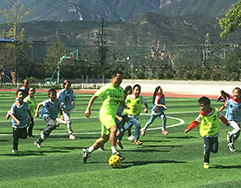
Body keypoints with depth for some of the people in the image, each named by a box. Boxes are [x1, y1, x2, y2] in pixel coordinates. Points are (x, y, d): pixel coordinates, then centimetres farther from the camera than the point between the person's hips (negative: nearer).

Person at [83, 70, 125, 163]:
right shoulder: (106, 88, -9)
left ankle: (87, 151, 21)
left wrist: (125, 106, 1)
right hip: (105, 113, -7)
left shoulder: (121, 90, 10)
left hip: (112, 115, 8)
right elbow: (94, 97, -4)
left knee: (105, 138, 7)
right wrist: (88, 109, -14)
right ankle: (114, 152, -30)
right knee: (113, 128, -31)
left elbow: (121, 102, 23)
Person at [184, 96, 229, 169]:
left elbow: (222, 117, 12)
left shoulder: (216, 111, -6)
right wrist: (188, 129, 1)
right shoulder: (201, 115, -6)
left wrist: (226, 123, 28)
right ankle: (206, 163, 8)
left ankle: (206, 147, 26)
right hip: (206, 134, -1)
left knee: (215, 150, -6)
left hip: (214, 134, 1)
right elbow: (195, 122, 4)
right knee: (208, 149, -11)